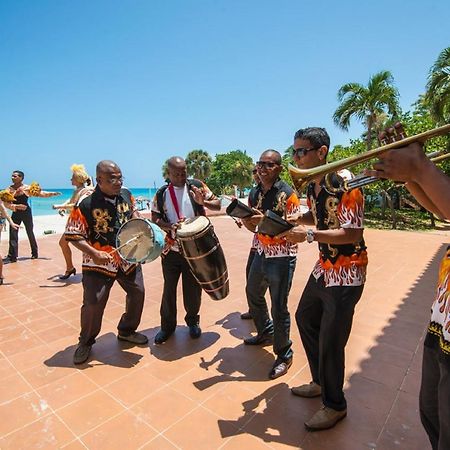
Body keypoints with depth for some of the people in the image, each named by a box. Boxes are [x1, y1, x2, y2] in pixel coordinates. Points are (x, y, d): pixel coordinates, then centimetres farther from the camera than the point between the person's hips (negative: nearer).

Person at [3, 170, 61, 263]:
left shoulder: (27, 188, -6)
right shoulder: (10, 189, 1)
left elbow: (41, 193, -6)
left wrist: (53, 194, -15)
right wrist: (16, 206, -21)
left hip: (26, 212, -3)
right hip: (16, 213, 3)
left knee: (30, 233, 6)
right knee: (13, 233, -3)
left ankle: (34, 253, 23)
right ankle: (11, 256, 1)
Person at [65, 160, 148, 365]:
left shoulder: (126, 194, -3)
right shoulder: (86, 205, -19)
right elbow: (73, 236, -14)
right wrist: (94, 253, -27)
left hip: (129, 259, 5)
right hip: (99, 263, -5)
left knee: (137, 293, 12)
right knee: (93, 304, -1)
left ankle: (127, 331, 37)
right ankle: (86, 342, 28)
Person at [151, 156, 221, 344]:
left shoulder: (197, 186, -2)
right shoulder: (161, 193, 2)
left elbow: (218, 204, 0)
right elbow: (154, 218, 5)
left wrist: (203, 202, -21)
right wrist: (169, 226, -15)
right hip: (171, 249, 1)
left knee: (193, 288, 11)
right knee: (169, 288, 10)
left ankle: (193, 321, 35)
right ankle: (167, 325, 30)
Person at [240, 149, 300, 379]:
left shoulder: (287, 194, -14)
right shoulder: (254, 193, 6)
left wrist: (265, 220, -30)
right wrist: (245, 219, -10)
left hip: (281, 257, -7)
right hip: (261, 254, 8)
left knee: (278, 307, -1)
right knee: (253, 295, 22)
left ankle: (284, 355, 22)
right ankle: (265, 333, 48)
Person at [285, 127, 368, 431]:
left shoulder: (345, 182, -21)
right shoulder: (312, 185, 4)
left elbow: (353, 234, -25)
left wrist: (309, 235, -30)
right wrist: (294, 219, 1)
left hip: (346, 275, -9)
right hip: (323, 267, 9)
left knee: (330, 343, 1)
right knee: (305, 319, 22)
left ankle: (335, 406, 29)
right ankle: (321, 382, 44)